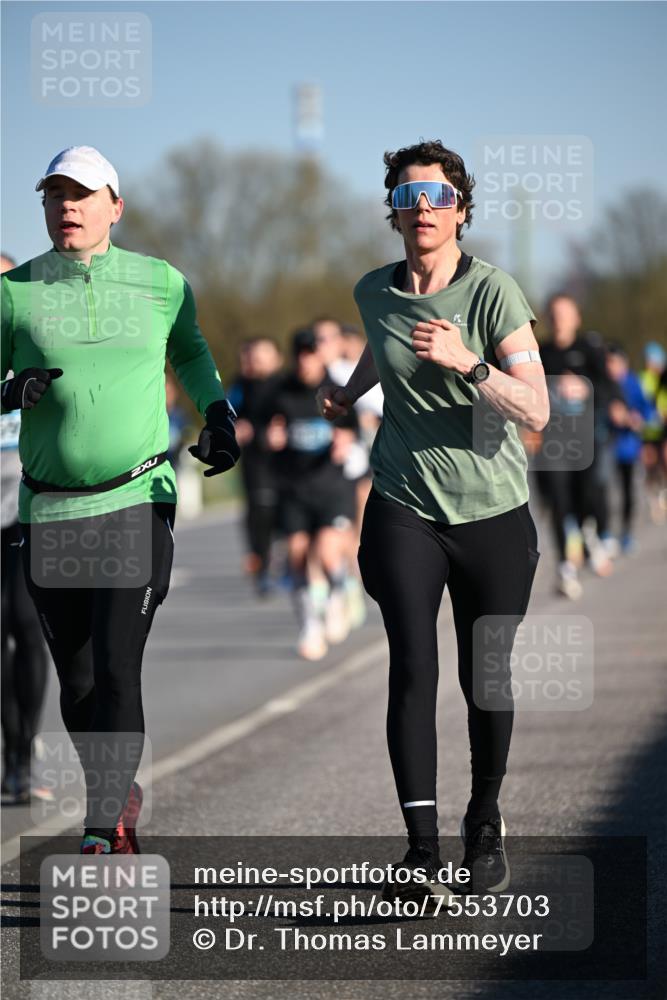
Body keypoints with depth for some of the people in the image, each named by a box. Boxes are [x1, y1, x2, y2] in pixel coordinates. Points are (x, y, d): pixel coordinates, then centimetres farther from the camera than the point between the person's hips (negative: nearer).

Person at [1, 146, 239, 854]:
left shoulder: (162, 284, 4)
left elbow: (189, 349, 24)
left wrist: (217, 413, 10)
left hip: (137, 503, -1)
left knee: (116, 669, -14)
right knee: (76, 680, 9)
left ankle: (104, 834, -15)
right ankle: (120, 793, 33)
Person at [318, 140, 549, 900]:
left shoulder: (493, 292, -10)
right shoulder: (375, 292, 3)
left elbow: (536, 411, -18)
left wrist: (468, 363, -30)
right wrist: (346, 391, 32)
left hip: (493, 514, -2)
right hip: (406, 509, 2)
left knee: (486, 680, 5)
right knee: (412, 668, -13)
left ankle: (485, 824, 28)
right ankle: (421, 847, -17)